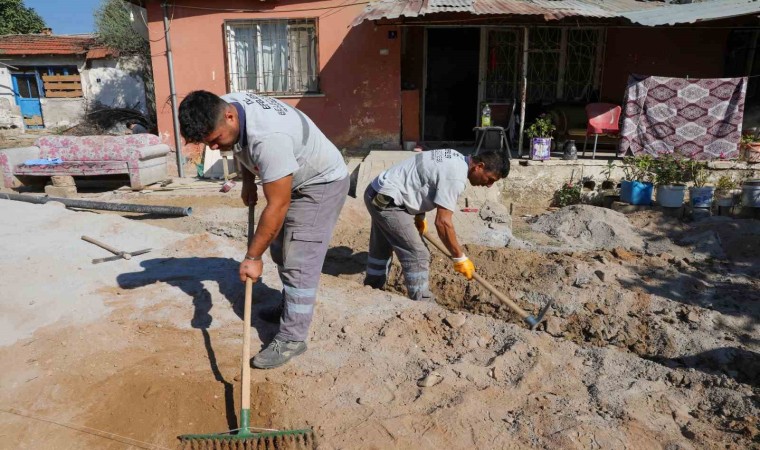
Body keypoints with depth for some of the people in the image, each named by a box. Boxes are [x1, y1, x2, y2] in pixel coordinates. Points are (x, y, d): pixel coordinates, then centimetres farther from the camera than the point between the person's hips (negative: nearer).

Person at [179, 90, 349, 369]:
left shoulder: (269, 137, -39)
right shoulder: (224, 106, -12)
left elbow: (277, 207, -34)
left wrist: (253, 257, -26)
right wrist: (248, 181, 2)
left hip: (322, 183, -9)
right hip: (292, 182, 9)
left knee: (298, 263, -11)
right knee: (280, 250, 19)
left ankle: (292, 339, 0)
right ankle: (293, 304, 38)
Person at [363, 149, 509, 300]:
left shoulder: (457, 159, 8)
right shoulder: (455, 177, -23)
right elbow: (442, 222, -24)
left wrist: (419, 216, 21)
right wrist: (460, 258, -16)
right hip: (386, 201, -11)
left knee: (381, 249, 25)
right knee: (417, 256, -8)